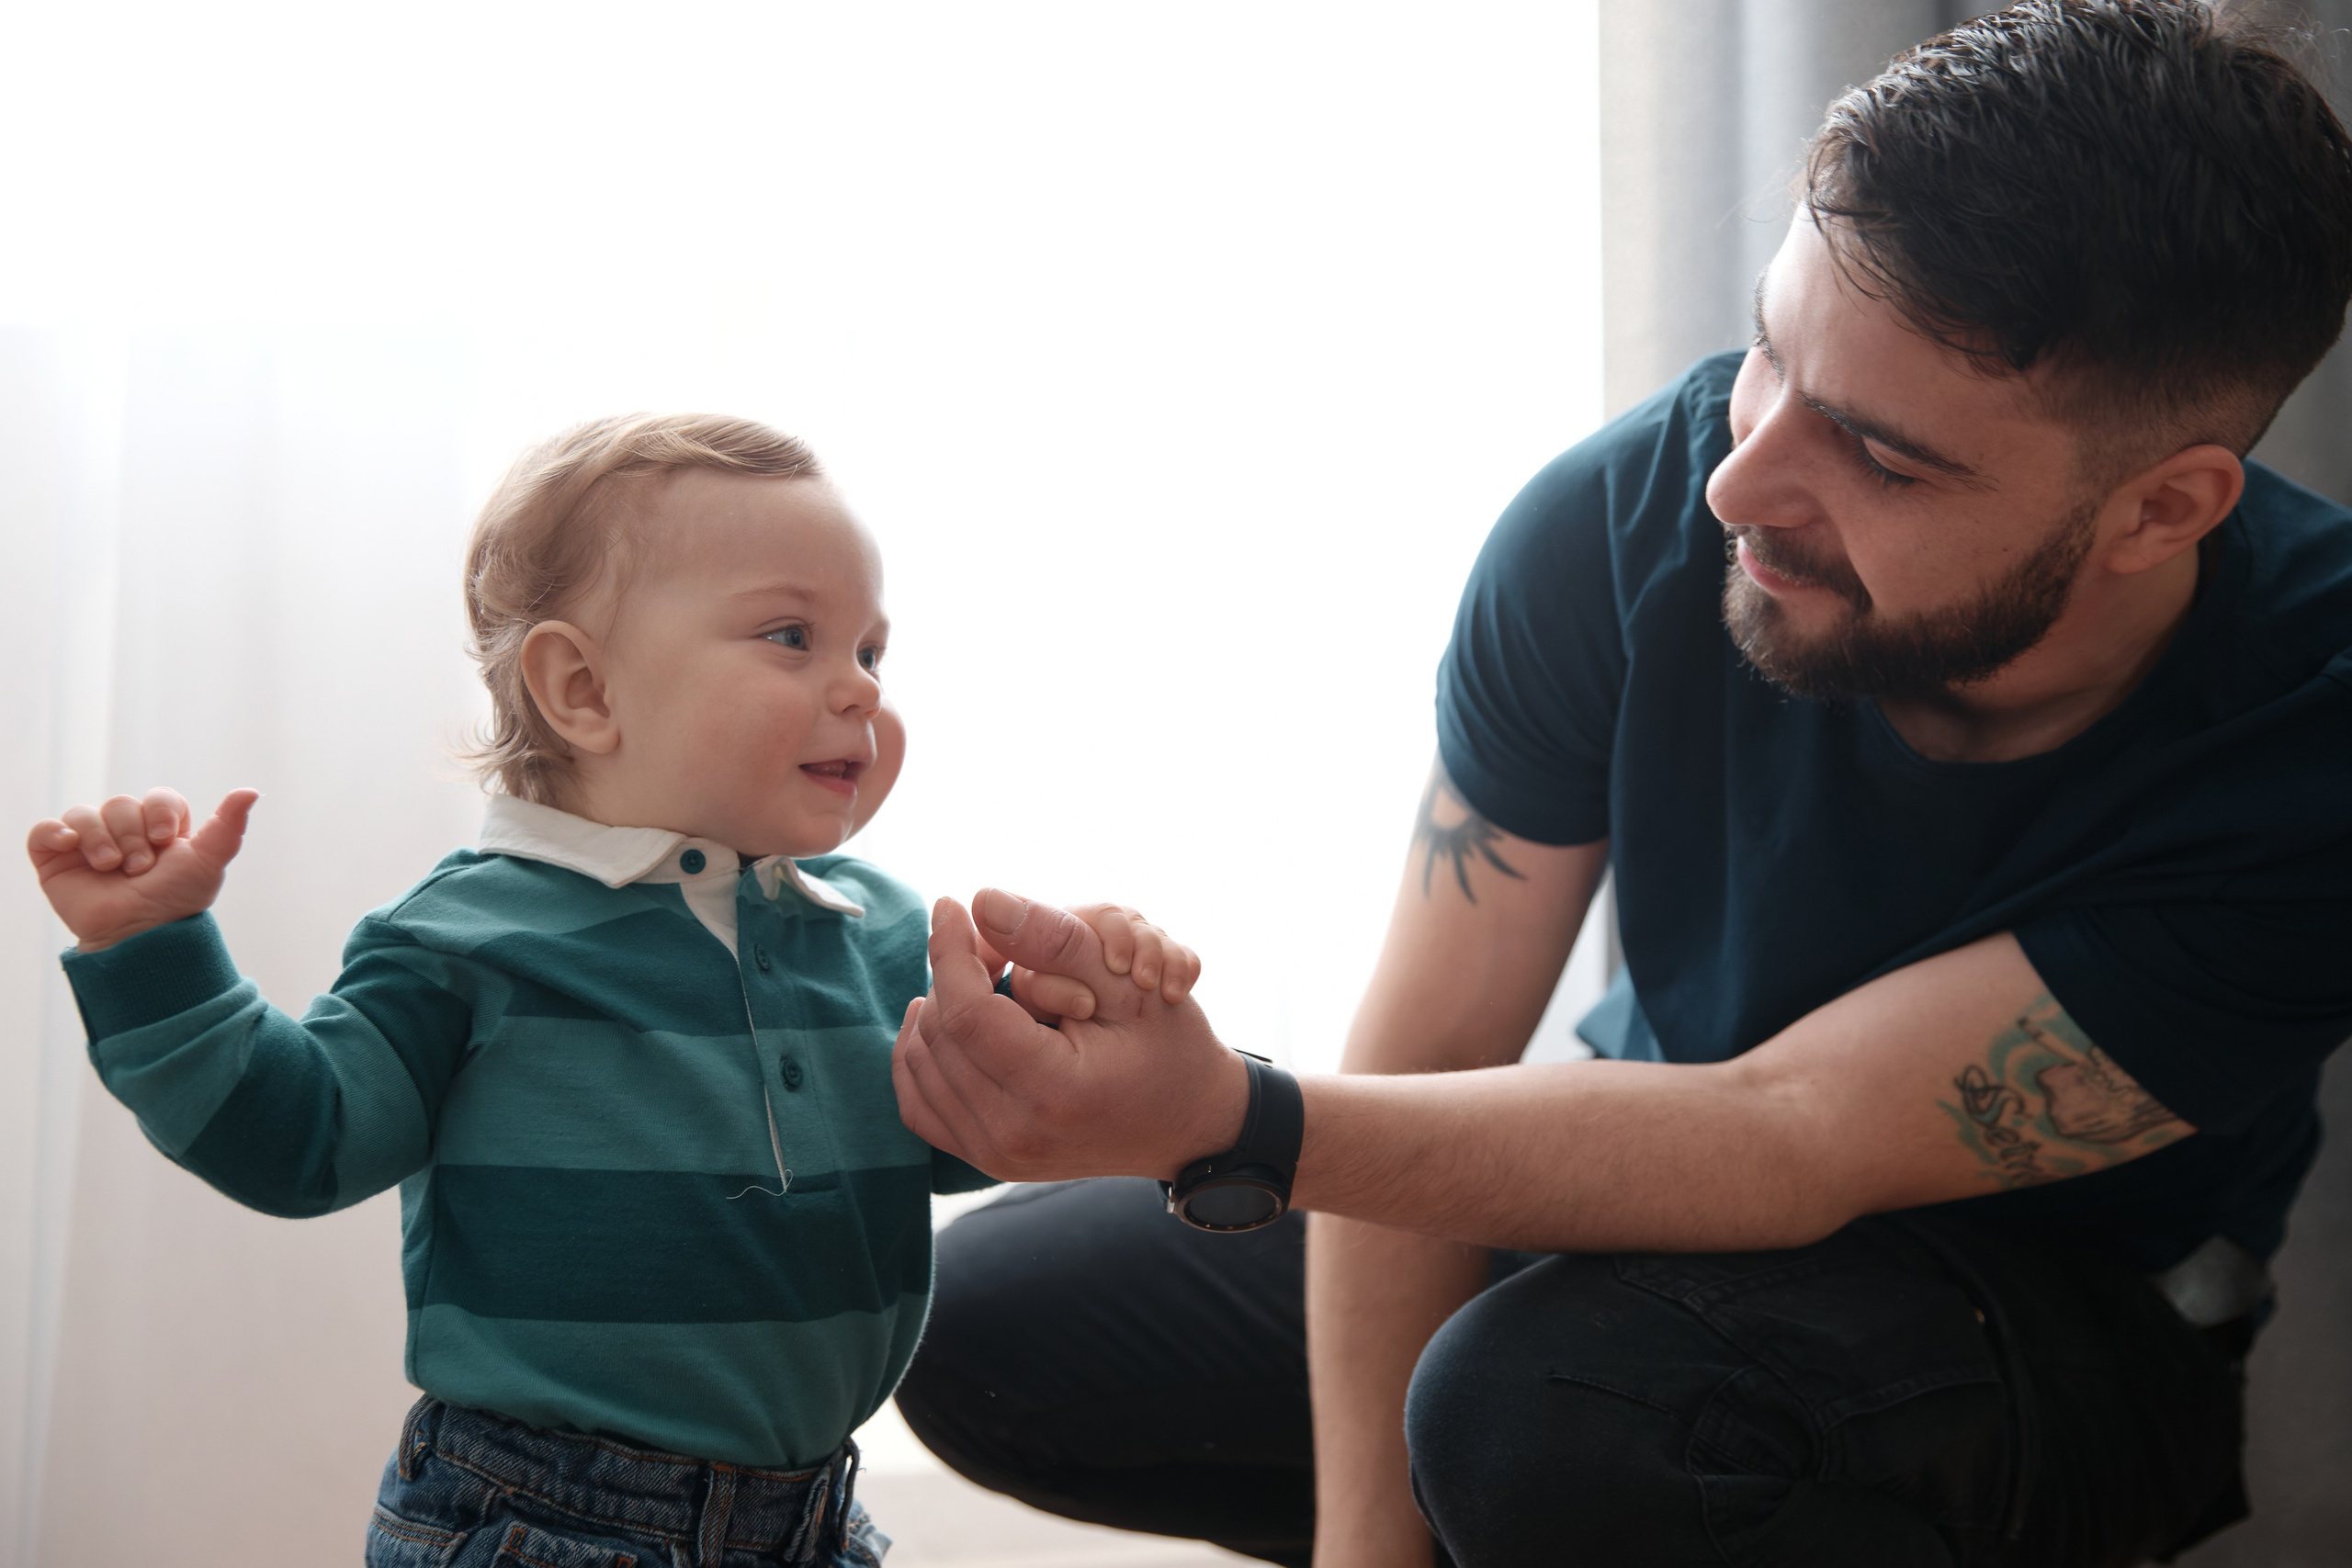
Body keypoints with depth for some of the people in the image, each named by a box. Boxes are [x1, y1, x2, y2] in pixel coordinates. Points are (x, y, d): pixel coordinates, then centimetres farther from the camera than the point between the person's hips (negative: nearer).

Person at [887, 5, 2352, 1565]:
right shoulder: (1629, 518, -20)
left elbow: (1795, 1142, -34)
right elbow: (1426, 1053, -15)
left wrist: (1221, 1120, -47)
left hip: (2064, 1325, -4)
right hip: (1670, 1184, 4)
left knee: (1541, 1403, -37)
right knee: (988, 1322, -3)